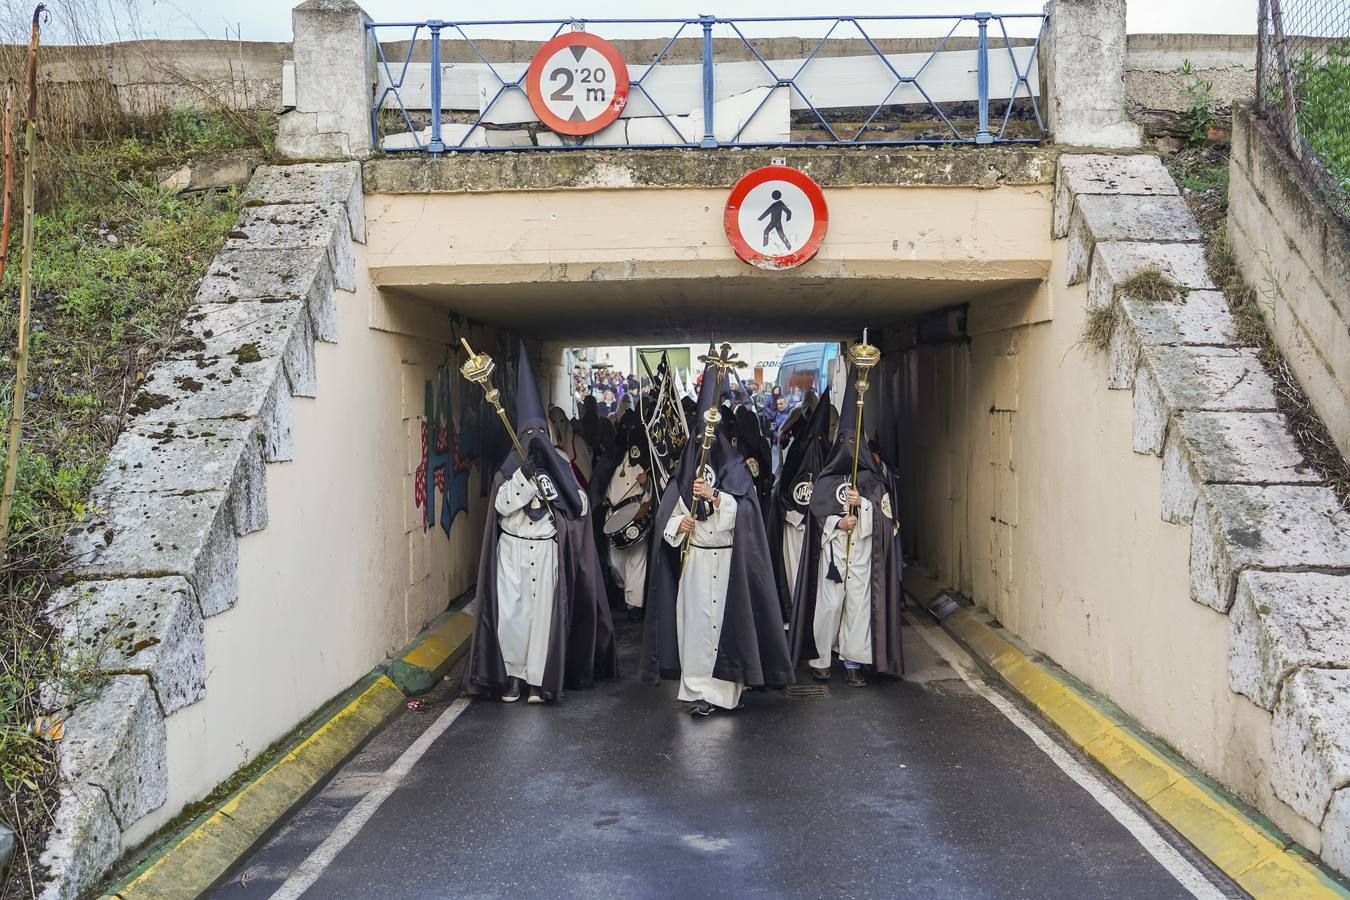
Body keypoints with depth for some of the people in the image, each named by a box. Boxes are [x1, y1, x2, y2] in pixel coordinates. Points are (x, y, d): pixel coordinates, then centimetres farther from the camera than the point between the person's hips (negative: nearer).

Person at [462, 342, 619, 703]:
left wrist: (547, 478, -12)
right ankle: (511, 675, 9)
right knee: (510, 612, -4)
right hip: (512, 550, 0)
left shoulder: (557, 467, 6)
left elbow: (580, 506, -3)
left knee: (543, 611, -1)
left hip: (546, 551, 0)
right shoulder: (509, 469, 4)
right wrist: (526, 469, -19)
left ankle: (538, 679, 7)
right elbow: (503, 505, -13)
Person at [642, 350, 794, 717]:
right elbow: (667, 515, 7)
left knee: (725, 619, -7)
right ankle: (697, 688, 6)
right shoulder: (687, 468, 10)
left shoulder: (736, 469, 1)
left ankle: (723, 686, -1)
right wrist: (678, 525, -14)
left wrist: (714, 496, -26)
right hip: (693, 558, 3)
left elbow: (743, 512, -11)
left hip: (727, 559, -3)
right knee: (694, 619, 0)